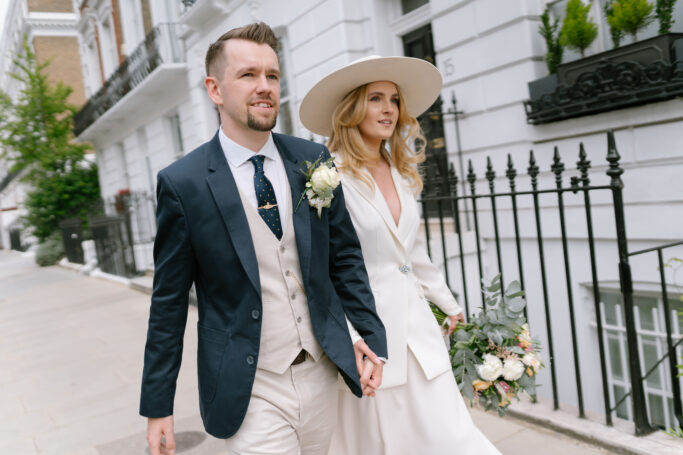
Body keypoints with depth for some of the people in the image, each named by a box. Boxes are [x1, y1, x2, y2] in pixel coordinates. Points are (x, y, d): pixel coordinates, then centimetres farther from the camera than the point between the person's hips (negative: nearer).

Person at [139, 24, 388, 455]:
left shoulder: (314, 160, -1)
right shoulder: (182, 183, -10)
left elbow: (345, 256, 7)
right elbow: (169, 303, -5)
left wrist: (373, 337, 0)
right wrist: (158, 406, -1)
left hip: (322, 377, 4)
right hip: (250, 392, -4)